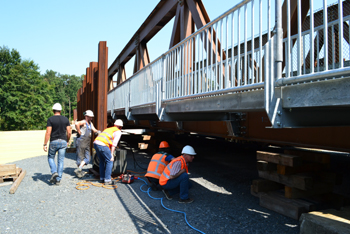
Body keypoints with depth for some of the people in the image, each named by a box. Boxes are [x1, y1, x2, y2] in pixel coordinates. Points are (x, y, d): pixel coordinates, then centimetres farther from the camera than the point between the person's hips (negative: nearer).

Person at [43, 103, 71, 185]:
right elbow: (69, 132, 2)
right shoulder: (65, 119, 3)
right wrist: (67, 141, 16)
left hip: (54, 142, -2)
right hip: (63, 142, 2)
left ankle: (54, 172, -2)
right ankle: (58, 179, 10)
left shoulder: (50, 119, -6)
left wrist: (45, 144, -7)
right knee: (60, 161, 7)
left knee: (51, 157, 19)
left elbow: (48, 133, -12)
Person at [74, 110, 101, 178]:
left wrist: (97, 132, -10)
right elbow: (77, 123, -30)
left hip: (87, 144, 8)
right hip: (81, 142, -8)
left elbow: (94, 130, 11)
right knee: (80, 157, 2)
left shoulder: (90, 123, 18)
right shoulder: (83, 122, -10)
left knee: (87, 158, 3)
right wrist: (79, 132, -21)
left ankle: (79, 169, 6)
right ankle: (79, 172, 13)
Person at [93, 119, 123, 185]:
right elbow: (114, 143, 0)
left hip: (95, 143, 7)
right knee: (109, 161, 6)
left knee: (102, 161, 21)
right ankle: (107, 179, 6)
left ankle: (102, 178, 26)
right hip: (103, 145, -7)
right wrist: (112, 154, 0)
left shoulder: (108, 129, 31)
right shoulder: (118, 132, 10)